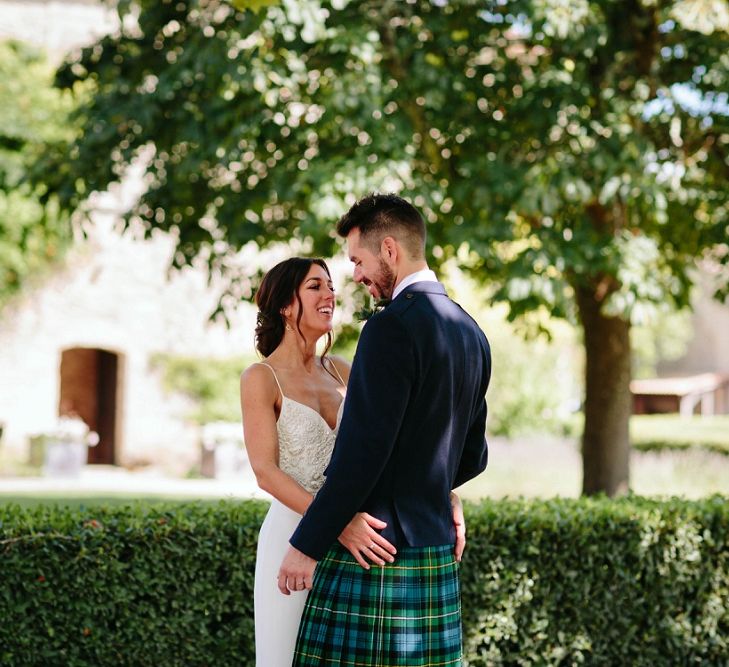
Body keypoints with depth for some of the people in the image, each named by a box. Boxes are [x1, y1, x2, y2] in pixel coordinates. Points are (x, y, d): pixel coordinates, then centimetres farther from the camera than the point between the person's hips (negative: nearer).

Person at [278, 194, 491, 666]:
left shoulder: (391, 329, -14)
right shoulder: (472, 334, 13)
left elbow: (362, 452, -19)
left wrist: (306, 545, -13)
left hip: (371, 554, -8)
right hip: (437, 555, 9)